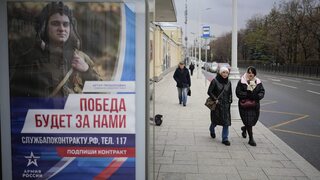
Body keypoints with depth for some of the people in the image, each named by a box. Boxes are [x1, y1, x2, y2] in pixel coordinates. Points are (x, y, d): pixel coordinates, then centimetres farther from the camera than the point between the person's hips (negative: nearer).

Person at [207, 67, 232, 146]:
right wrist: (215, 99, -15)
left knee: (226, 122, -3)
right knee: (215, 120, 9)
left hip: (225, 105, 4)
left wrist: (229, 101, 6)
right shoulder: (215, 81, -8)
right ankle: (212, 130, 43)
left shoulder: (228, 82, 7)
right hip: (217, 104, -3)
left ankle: (225, 139, 5)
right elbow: (209, 92, -9)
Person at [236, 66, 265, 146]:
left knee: (253, 120, 12)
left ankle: (244, 128, 45)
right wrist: (248, 95, -22)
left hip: (255, 105, 4)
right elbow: (238, 93, -11)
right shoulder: (241, 82, -5)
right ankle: (251, 139, 7)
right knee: (248, 121, -4)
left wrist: (257, 96, -19)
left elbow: (262, 92, 3)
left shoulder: (258, 82, 6)